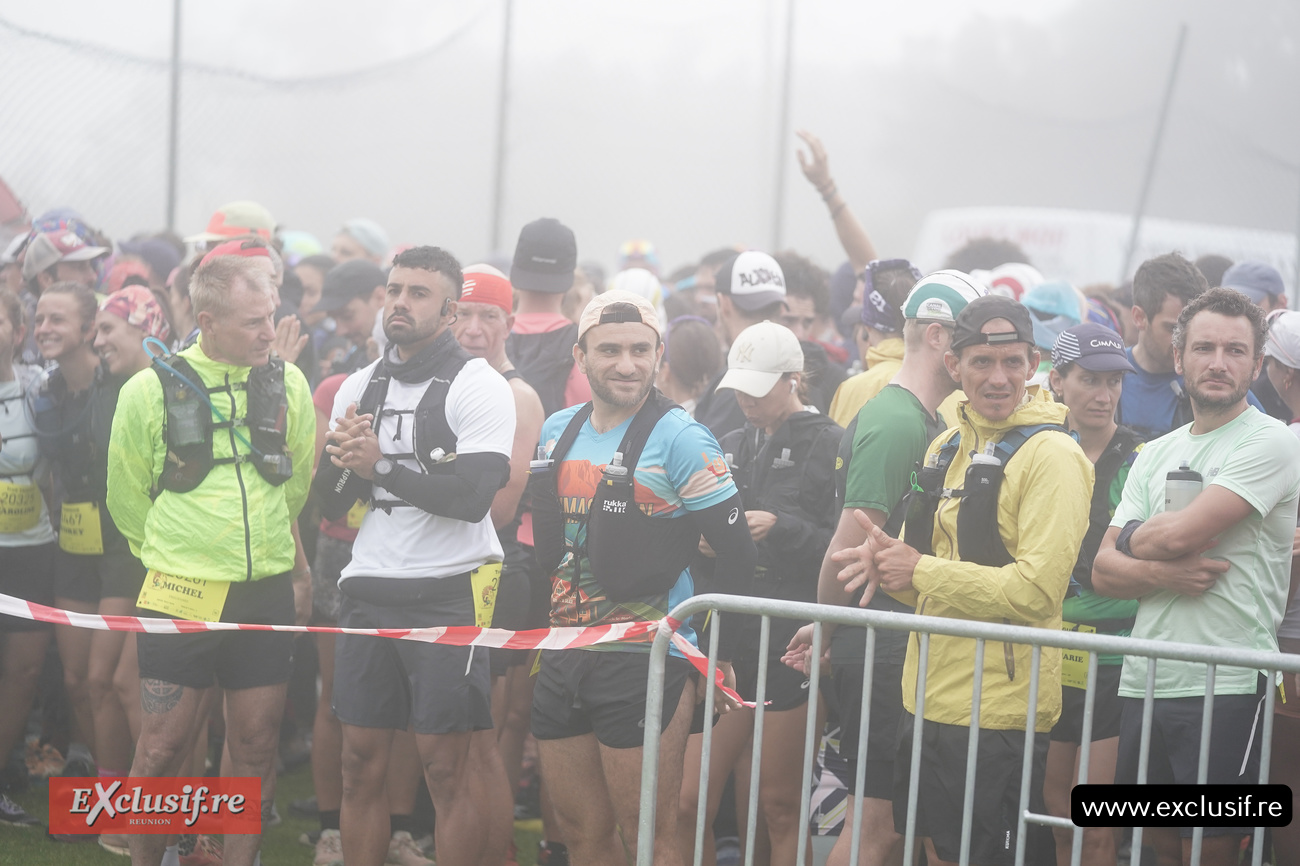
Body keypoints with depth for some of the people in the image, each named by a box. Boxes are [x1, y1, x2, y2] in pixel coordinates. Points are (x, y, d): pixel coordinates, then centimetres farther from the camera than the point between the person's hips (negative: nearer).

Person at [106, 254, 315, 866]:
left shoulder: (288, 384, 3)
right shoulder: (151, 391, -6)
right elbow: (127, 497, 6)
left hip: (269, 595, 3)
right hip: (183, 598, -3)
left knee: (255, 747, 7)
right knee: (163, 747, 0)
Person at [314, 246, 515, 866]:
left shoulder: (479, 386, -5)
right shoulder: (359, 387, 14)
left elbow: (472, 496, -16)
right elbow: (330, 502, 12)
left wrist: (380, 465, -15)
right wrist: (345, 462, -9)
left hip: (446, 592, -5)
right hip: (367, 591, 5)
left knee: (447, 767, -4)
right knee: (361, 763, 7)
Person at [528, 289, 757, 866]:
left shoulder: (679, 439, -9)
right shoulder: (557, 432, 10)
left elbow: (736, 551, -9)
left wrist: (718, 656, -8)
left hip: (645, 661, -6)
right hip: (562, 660, 6)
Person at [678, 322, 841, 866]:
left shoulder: (828, 445, -4)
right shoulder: (731, 447, 16)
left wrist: (782, 529, -21)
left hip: (791, 642, -6)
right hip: (729, 637, 6)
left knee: (780, 806, 2)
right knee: (689, 803, 1)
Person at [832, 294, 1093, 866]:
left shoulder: (1050, 454, -12)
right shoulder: (946, 448, 13)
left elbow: (1036, 590, -21)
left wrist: (920, 572, -14)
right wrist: (891, 562, -2)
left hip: (998, 709, -8)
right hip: (929, 697, 8)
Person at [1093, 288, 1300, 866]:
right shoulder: (1156, 455, 16)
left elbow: (1178, 535, -16)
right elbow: (1103, 571, 9)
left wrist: (1134, 538, 5)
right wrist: (1162, 573, -11)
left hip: (1224, 687, -6)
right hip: (1144, 682, 6)